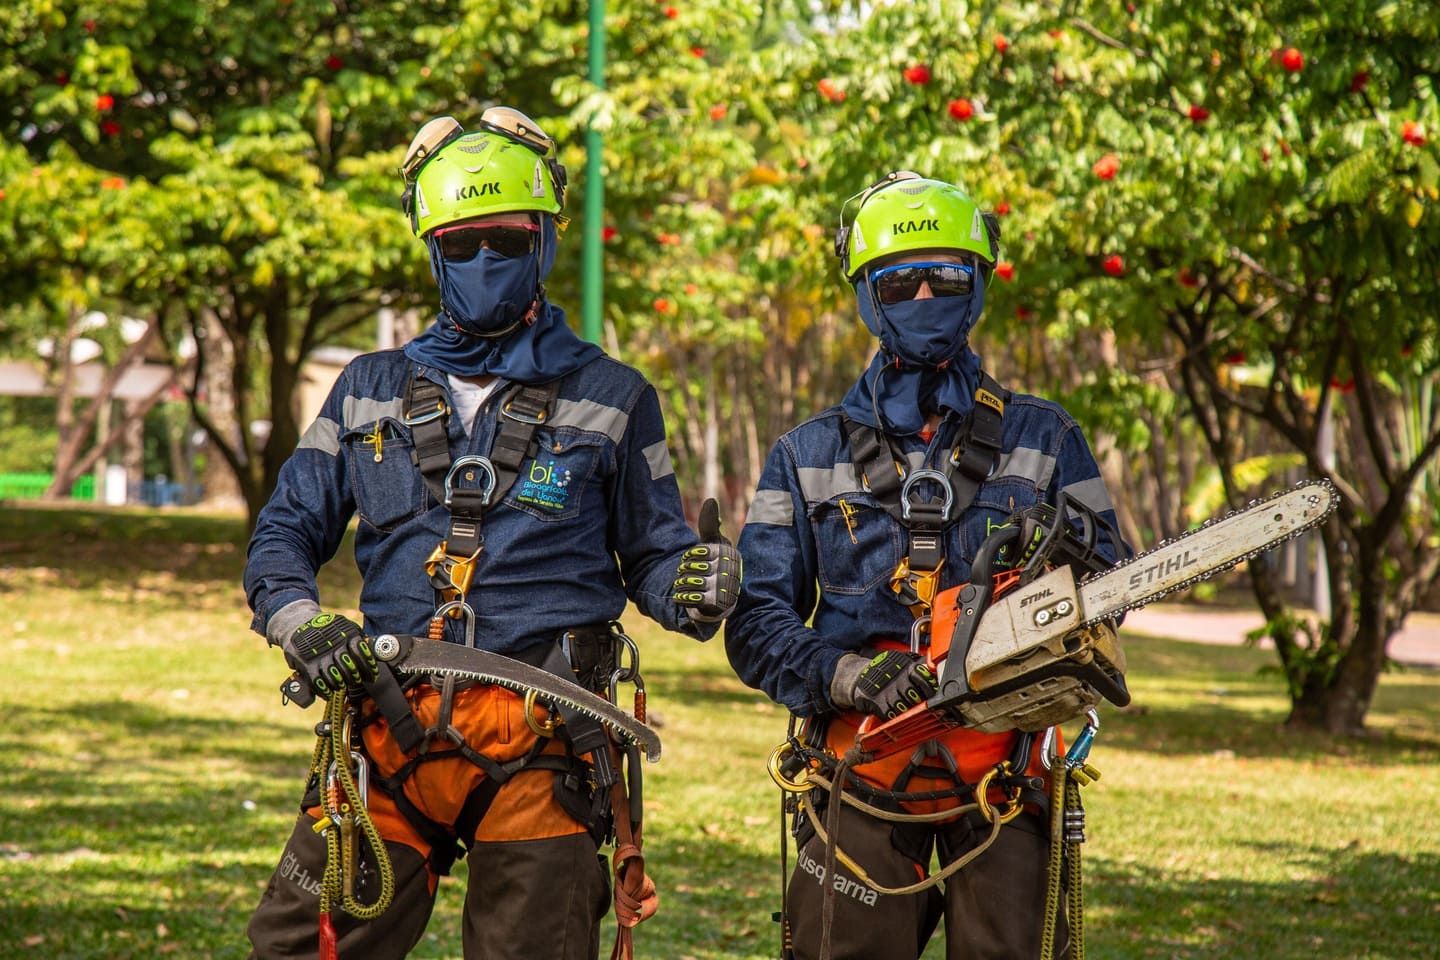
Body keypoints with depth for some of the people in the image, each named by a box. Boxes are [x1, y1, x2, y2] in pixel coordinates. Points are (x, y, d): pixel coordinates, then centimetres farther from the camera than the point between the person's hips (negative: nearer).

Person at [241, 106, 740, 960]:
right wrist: (299, 620, -4)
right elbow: (287, 531, 17)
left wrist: (695, 586, -11)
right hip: (391, 733, 2)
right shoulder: (372, 391, 17)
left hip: (540, 752, -2)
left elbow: (650, 553, 13)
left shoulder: (610, 400, 11)